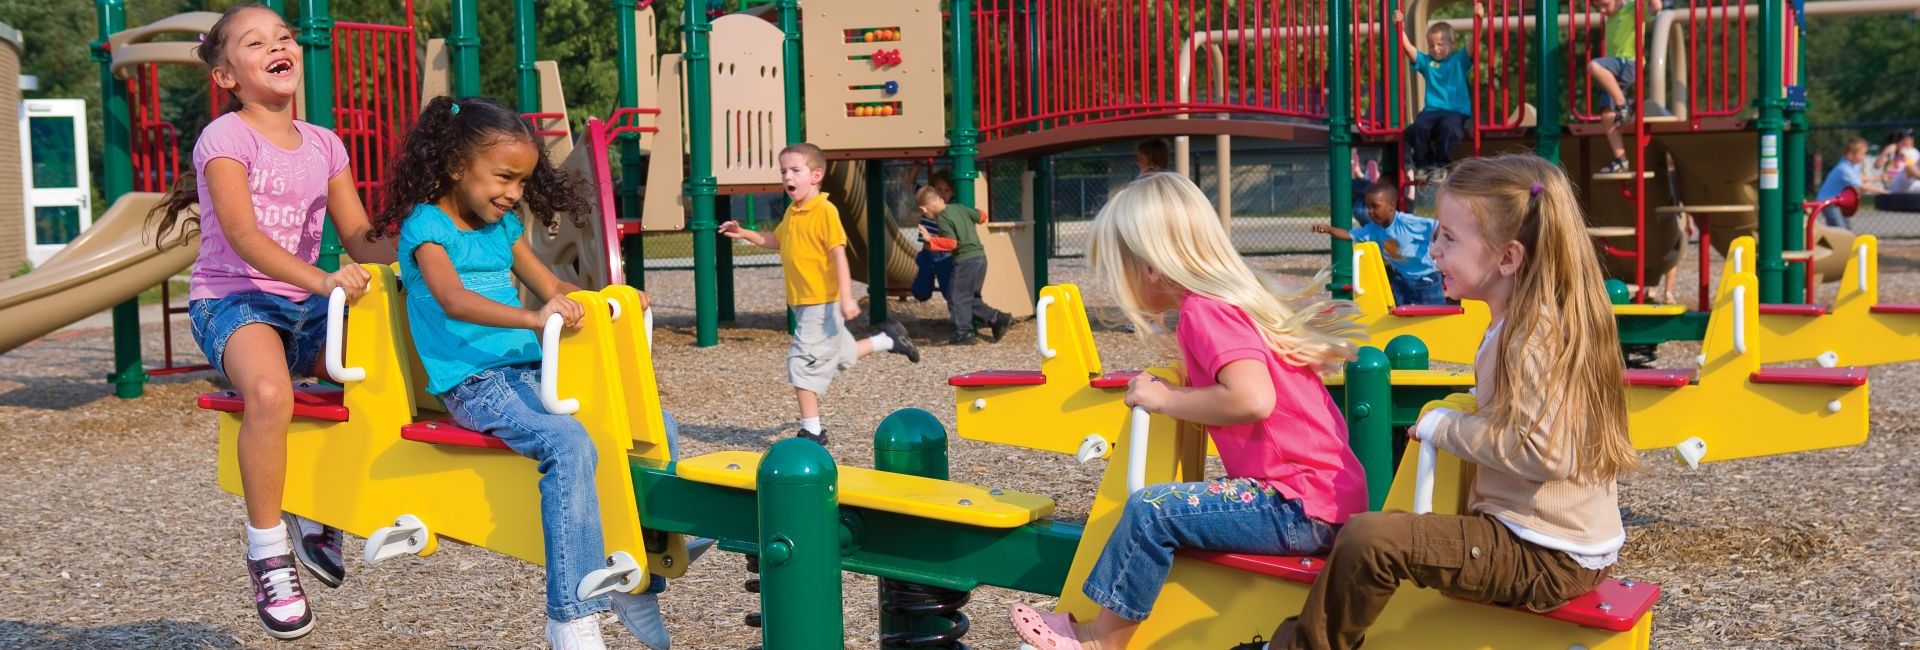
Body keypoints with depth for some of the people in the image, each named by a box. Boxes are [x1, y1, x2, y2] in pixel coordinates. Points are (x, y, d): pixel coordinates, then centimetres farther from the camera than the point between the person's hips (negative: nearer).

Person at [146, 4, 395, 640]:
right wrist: (322, 280, -35)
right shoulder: (225, 137, -6)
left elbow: (359, 238, 10)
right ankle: (268, 553, -18)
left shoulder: (324, 145, 13)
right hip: (232, 300, -6)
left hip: (306, 305, 6)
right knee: (270, 393, -37)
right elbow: (242, 235, -19)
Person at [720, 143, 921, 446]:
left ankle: (811, 431, -2)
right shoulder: (791, 212, 10)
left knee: (802, 361, -9)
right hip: (802, 302, 9)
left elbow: (839, 254, -22)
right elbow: (775, 240, 27)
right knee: (842, 355, 22)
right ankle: (888, 340, 41)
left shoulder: (825, 211, -17)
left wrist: (846, 297, -27)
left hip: (821, 303, -9)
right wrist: (744, 234, 14)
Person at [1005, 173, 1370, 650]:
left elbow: (1252, 399, -28)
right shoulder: (1231, 298, 15)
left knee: (1152, 509, -15)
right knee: (1169, 505, 14)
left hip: (1303, 508, -10)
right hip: (1323, 498, 10)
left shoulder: (1205, 310, -14)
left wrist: (1165, 399, -15)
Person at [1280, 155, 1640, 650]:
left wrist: (1444, 427, -16)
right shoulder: (1528, 323, 11)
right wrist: (1461, 410, 3)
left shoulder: (1532, 336, -19)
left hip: (1545, 559, -11)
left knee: (1368, 538, -22)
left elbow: (1544, 451, -28)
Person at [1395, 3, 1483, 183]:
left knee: (1448, 127, -36)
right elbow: (1407, 46, 10)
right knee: (1418, 127, -30)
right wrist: (1399, 26, -2)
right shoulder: (1426, 62, 16)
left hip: (1456, 112, -2)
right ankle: (1423, 164, -11)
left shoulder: (1460, 61, 10)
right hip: (1432, 110, 3)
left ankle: (1440, 166, -17)